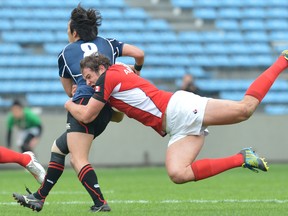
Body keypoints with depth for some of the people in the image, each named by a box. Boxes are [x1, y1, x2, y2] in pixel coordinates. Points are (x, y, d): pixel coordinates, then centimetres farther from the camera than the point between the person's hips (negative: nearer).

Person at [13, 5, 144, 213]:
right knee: (58, 147, 18)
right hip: (106, 108, 6)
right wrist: (136, 71, 27)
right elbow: (139, 53, 9)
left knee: (78, 159, -13)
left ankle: (100, 203, -29)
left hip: (84, 103, -6)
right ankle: (39, 197, 20)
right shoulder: (108, 43, 19)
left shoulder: (66, 53, 15)